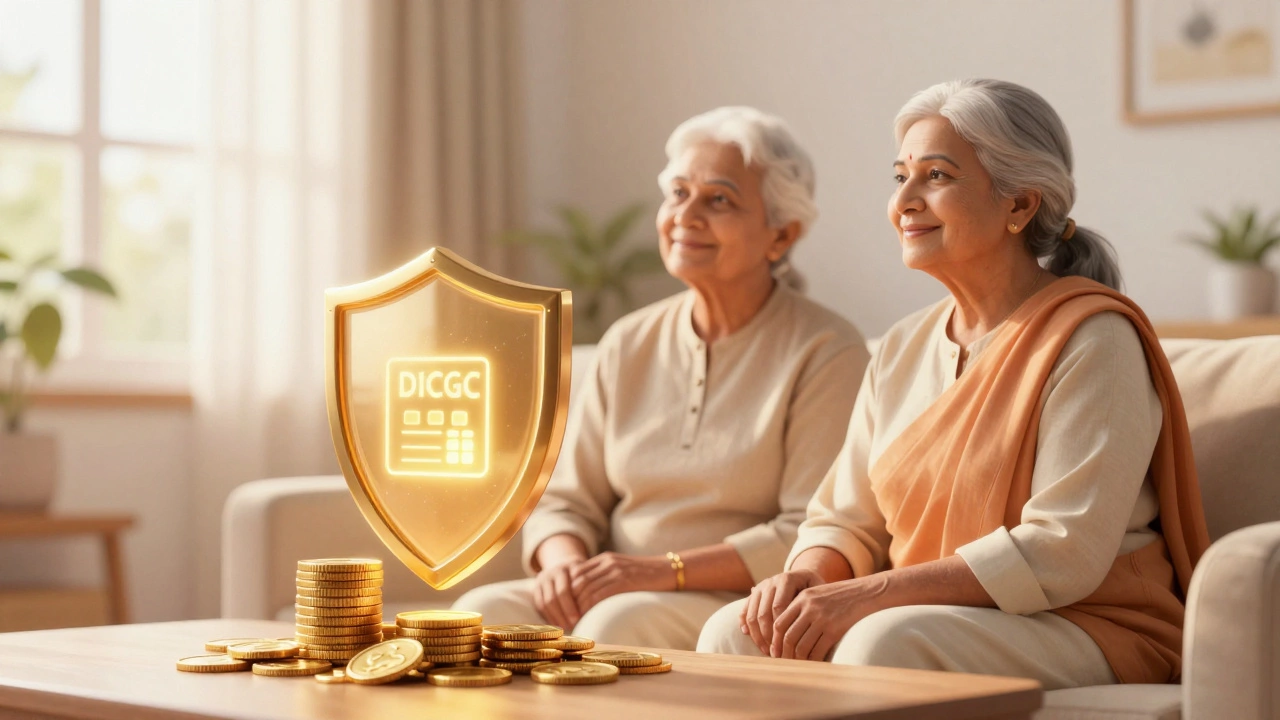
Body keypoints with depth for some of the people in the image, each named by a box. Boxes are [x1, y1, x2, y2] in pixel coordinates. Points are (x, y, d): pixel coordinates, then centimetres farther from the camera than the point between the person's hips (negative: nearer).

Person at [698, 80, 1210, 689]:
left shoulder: (1092, 339, -12)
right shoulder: (903, 348, 11)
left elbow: (1062, 553, -20)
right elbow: (845, 521, 13)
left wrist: (867, 595, -22)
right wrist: (803, 576, -12)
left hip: (1083, 634, -6)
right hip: (925, 618, 6)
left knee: (882, 640, -35)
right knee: (734, 634, -18)